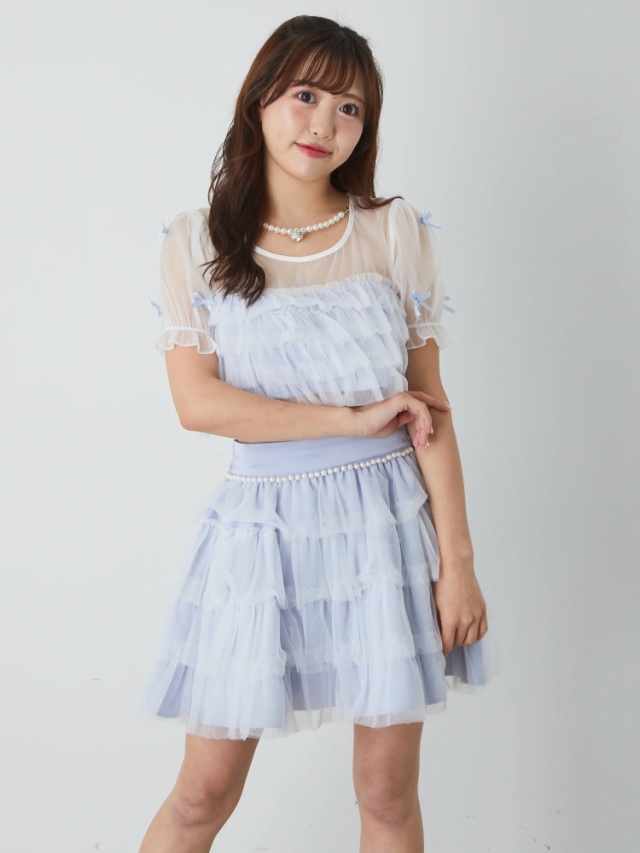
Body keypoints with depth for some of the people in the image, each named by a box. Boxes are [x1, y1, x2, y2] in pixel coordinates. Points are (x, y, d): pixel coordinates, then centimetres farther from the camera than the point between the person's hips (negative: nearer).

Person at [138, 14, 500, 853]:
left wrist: (458, 559, -4)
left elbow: (432, 408, 0)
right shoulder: (195, 241, -1)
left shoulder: (396, 231, 1)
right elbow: (198, 401, -10)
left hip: (390, 522, 1)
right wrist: (354, 419, -13)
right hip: (264, 524, -1)